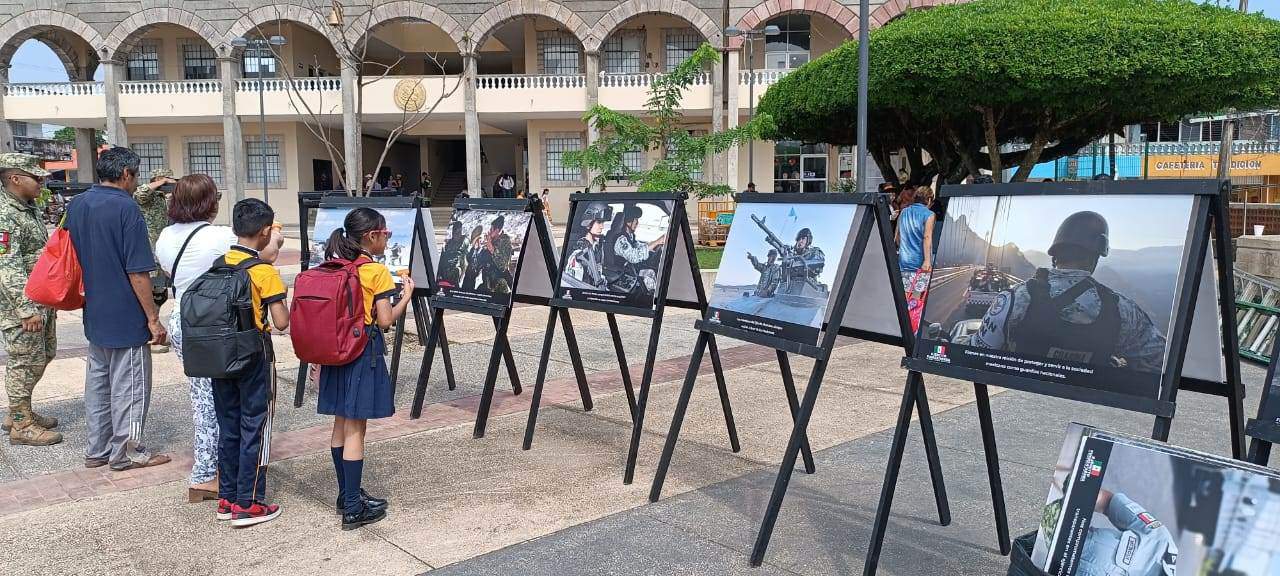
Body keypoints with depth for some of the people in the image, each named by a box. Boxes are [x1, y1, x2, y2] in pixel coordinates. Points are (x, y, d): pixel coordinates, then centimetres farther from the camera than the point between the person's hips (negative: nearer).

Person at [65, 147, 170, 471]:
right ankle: (127, 452, 12)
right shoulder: (126, 209, -17)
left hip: (94, 315, 8)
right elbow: (138, 273, -19)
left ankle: (98, 450, 25)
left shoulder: (76, 205, 6)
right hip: (126, 318, -8)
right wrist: (153, 319, -14)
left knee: (97, 382, 16)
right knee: (129, 386, 4)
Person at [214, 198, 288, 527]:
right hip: (253, 355, -6)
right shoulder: (265, 272, -15)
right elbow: (281, 323, -17)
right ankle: (248, 504, 9)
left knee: (228, 427, 15)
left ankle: (227, 499, 24)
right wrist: (284, 305, 3)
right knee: (254, 429, 4)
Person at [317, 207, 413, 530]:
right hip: (364, 353, -7)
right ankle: (354, 509, 1)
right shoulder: (377, 272, -13)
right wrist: (407, 295, -1)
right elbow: (385, 321, -16)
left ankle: (347, 494, 28)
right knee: (355, 429, -4)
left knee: (341, 425, 15)